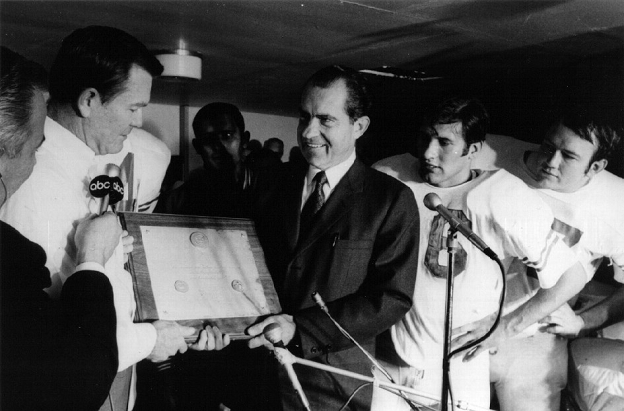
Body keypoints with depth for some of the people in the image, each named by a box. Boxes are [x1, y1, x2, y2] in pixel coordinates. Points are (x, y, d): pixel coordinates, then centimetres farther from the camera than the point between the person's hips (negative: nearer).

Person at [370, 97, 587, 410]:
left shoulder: (504, 201, -14)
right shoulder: (390, 178, -10)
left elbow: (572, 276, -7)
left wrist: (505, 327, -6)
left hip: (459, 373, -1)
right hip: (386, 358, 1)